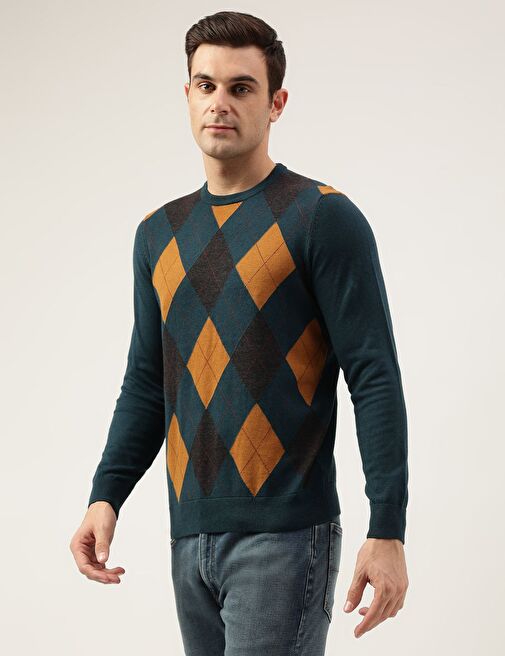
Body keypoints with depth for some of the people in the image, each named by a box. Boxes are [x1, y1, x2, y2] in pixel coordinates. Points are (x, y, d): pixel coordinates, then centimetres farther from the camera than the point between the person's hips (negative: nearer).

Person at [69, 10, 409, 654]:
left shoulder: (323, 218, -6)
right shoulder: (159, 233, 12)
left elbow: (375, 378, -9)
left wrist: (387, 530, -14)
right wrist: (106, 496, 3)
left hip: (285, 537, -6)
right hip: (189, 539, 6)